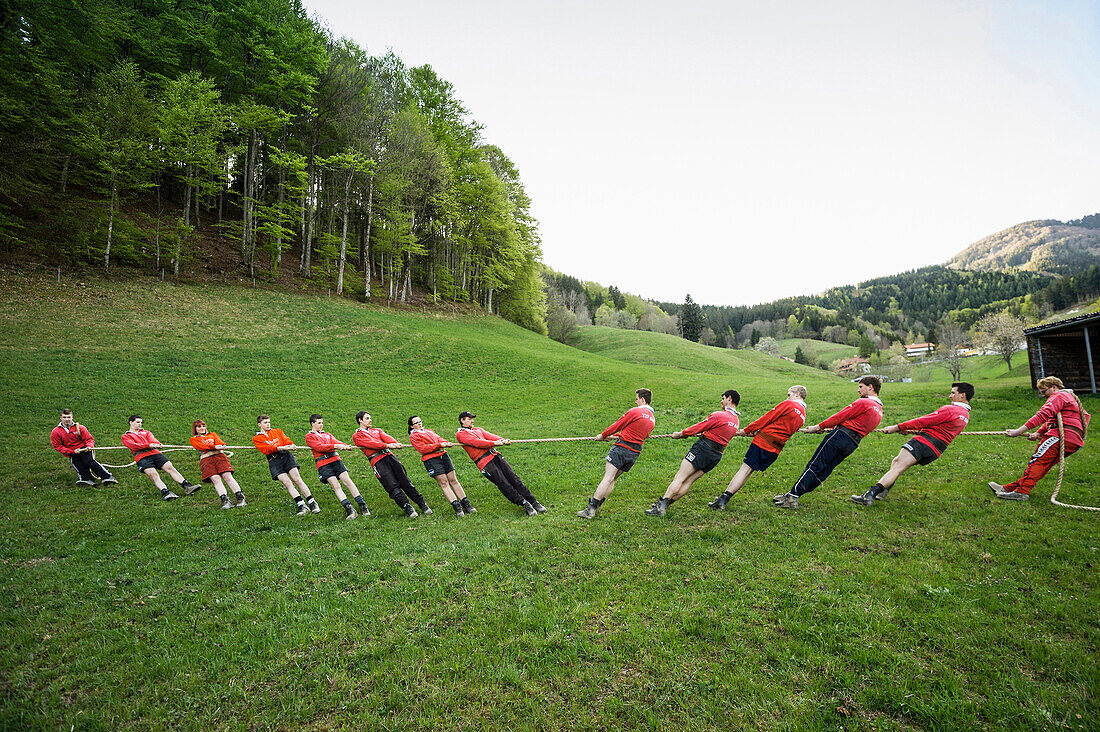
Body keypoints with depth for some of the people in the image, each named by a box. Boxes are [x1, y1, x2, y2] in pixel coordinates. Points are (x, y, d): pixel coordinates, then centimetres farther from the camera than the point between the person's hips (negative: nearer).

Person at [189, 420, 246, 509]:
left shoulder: (212, 434, 30)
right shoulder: (193, 439, 22)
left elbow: (219, 441, 10)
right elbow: (202, 447, 2)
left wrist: (221, 446, -15)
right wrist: (214, 447, -15)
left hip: (219, 456, 1)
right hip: (205, 459, -1)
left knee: (227, 476, -17)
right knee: (215, 479, -22)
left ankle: (240, 498, -22)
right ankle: (225, 500, -31)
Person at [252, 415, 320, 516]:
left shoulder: (277, 431, 24)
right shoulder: (256, 438, 14)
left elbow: (286, 440, 9)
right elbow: (267, 449, -2)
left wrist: (291, 445, -15)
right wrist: (281, 448, -18)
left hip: (286, 456, 1)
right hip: (273, 461, -1)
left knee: (297, 479, -12)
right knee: (287, 483, -16)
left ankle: (313, 504, -12)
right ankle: (302, 506, -18)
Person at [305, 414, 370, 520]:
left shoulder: (327, 435, 27)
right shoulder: (309, 436, 10)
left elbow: (336, 442, 8)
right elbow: (319, 447, -7)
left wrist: (346, 446, -14)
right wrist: (335, 446, -18)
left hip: (335, 459, 4)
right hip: (323, 464, -3)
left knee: (347, 480, -9)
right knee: (335, 485, -15)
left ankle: (362, 506, -10)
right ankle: (349, 509, -18)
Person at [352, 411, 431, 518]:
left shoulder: (376, 430, 29)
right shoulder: (356, 436, 12)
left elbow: (386, 437, 8)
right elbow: (370, 443, -6)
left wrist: (394, 443, -14)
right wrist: (387, 445, -19)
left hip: (388, 455, 4)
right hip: (377, 460, -4)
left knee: (405, 482, -4)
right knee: (393, 486, -15)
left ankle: (422, 504, -2)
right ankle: (408, 508, -17)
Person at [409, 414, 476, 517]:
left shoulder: (428, 431, 27)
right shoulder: (413, 436, 5)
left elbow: (438, 438, 17)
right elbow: (422, 449, -8)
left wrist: (445, 443, -7)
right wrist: (439, 445, -13)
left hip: (443, 454, 6)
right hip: (431, 459, -6)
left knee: (453, 480, 1)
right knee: (443, 482, -10)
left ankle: (466, 504, 1)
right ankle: (456, 506, -12)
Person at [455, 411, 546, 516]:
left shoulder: (477, 429, 27)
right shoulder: (460, 434, 4)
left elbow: (490, 436, 10)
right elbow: (476, 442, -11)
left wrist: (503, 440, -9)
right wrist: (494, 443, -18)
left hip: (495, 455, 6)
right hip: (484, 462, -6)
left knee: (514, 479, -2)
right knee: (504, 486, -11)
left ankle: (534, 502, 1)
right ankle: (524, 504, -2)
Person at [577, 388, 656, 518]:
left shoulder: (634, 411, -7)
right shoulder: (652, 419, 16)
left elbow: (618, 425, -2)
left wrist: (603, 435, 12)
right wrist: (617, 436, 31)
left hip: (622, 447, -7)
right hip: (635, 453, 7)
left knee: (608, 478, -12)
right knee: (612, 479, 10)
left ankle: (591, 509, -16)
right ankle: (596, 507, 8)